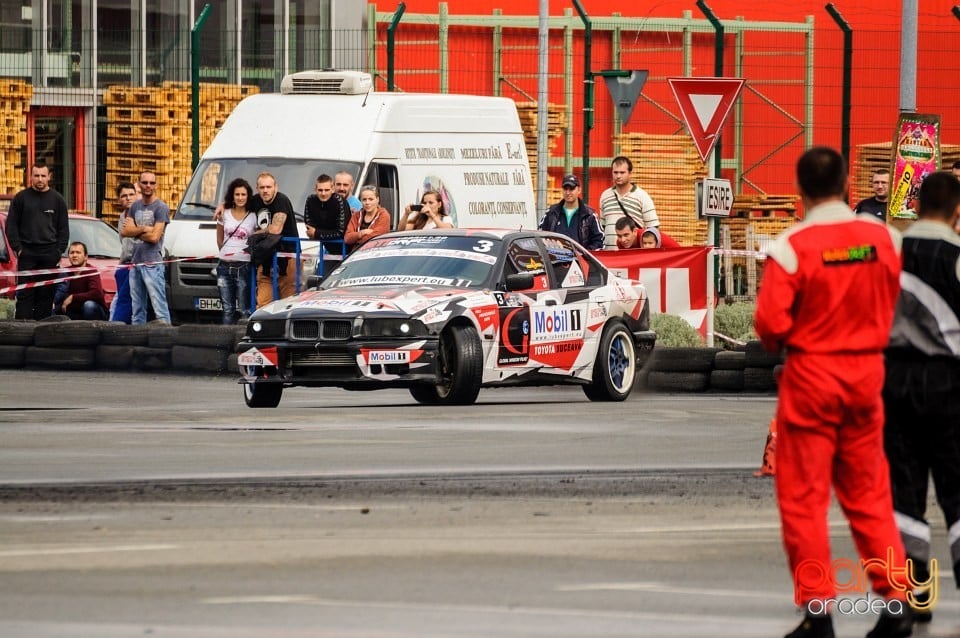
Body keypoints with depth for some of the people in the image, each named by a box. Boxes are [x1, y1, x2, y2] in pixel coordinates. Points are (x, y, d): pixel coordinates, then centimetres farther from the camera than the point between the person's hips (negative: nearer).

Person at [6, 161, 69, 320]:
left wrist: (59, 252, -1)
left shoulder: (57, 200, 8)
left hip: (50, 256, 1)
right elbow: (11, 225, 5)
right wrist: (17, 248, -5)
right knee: (25, 295, -5)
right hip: (27, 253, -1)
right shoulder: (21, 198, 5)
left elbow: (64, 229, 10)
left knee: (46, 295, -1)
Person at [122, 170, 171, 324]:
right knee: (137, 310, 10)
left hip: (152, 264, -7)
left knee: (159, 307, -12)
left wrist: (134, 230, 0)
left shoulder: (161, 207, -4)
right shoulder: (135, 206, 15)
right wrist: (143, 229, -8)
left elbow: (154, 237, -12)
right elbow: (124, 232, 5)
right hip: (135, 262, 7)